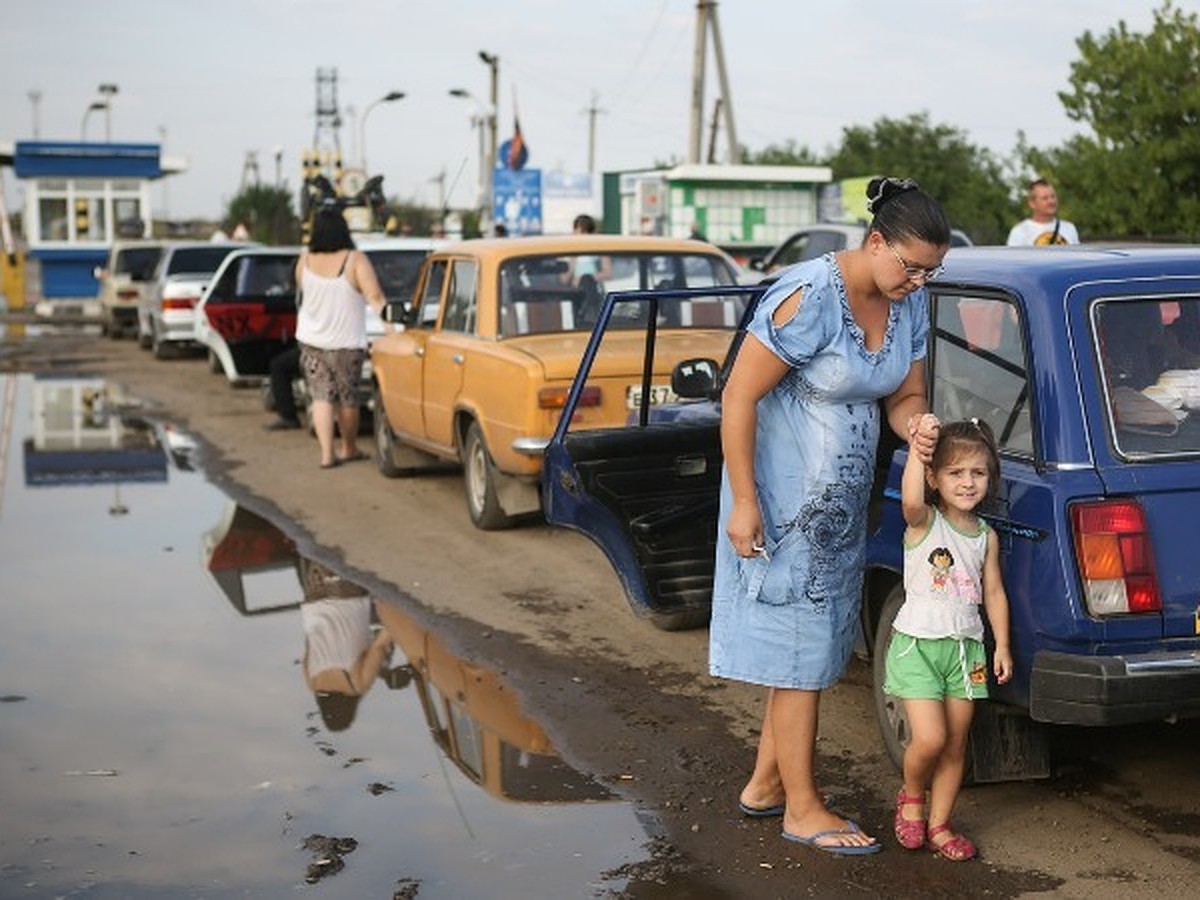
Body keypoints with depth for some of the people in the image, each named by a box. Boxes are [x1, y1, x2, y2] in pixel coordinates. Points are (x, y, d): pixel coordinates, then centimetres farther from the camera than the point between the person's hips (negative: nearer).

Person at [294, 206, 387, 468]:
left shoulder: (305, 260, -5)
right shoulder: (354, 260, -18)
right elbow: (375, 297, -26)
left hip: (310, 340, 3)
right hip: (346, 343, -3)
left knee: (320, 396, 7)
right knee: (348, 397, 13)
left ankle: (327, 453, -2)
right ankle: (349, 449, 27)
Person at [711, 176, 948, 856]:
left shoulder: (909, 303, 0)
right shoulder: (810, 298, -24)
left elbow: (904, 397, 9)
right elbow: (739, 396, -21)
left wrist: (916, 428, -15)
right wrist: (743, 503, -22)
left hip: (844, 498, 8)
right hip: (787, 498, -8)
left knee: (818, 641, 15)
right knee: (800, 647, -1)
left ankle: (765, 784, 30)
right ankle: (802, 809, 12)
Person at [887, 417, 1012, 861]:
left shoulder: (986, 536, 8)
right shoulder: (923, 522, -8)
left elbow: (994, 592, 13)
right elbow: (910, 498, -32)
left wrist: (1002, 644, 7)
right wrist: (920, 444, -35)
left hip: (966, 647, 5)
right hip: (917, 644, -5)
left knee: (955, 744, 8)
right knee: (930, 738, -13)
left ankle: (939, 824, 21)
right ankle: (911, 796, 17)